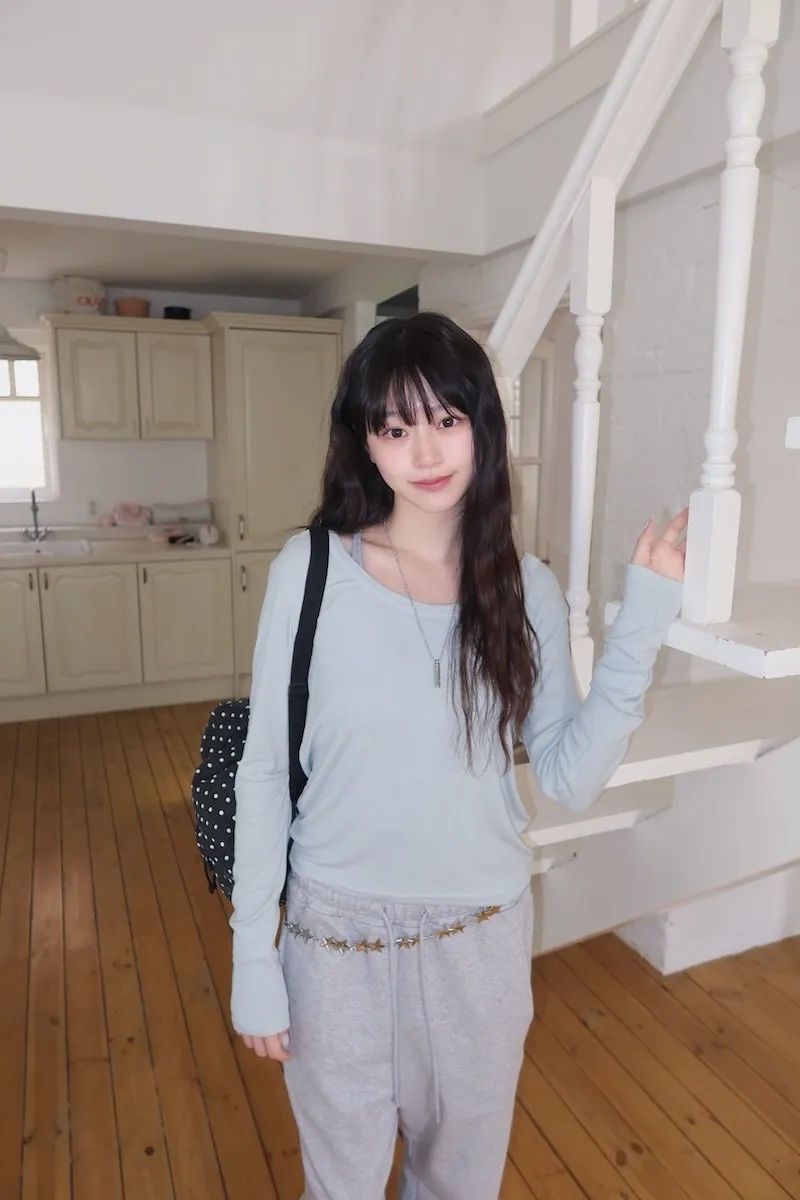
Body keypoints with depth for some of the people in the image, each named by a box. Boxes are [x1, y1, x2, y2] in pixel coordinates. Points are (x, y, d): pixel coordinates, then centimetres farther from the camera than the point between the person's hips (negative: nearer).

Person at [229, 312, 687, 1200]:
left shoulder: (526, 588, -6)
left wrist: (643, 618, -16)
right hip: (337, 936, -1)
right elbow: (264, 769, -9)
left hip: (483, 935, 2)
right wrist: (252, 956, -7)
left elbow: (572, 779, -10)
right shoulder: (312, 569, -14)